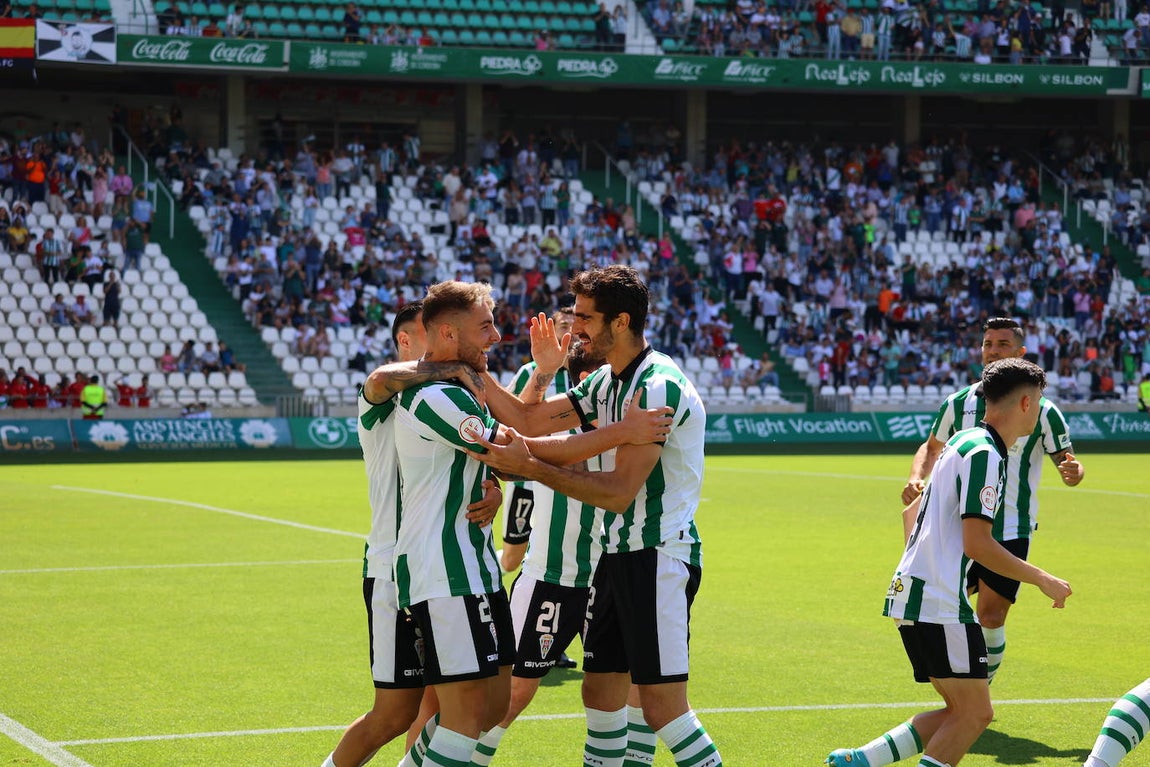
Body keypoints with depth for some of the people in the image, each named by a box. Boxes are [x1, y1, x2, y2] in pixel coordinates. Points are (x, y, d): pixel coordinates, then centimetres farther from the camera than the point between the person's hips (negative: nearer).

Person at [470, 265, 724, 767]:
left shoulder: (659, 386, -19)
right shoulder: (607, 381, 12)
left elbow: (620, 493, -23)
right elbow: (529, 419, 12)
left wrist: (531, 467, -26)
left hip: (659, 557, -9)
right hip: (618, 552, 9)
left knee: (661, 706, -13)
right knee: (600, 692, 10)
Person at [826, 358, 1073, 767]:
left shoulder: (964, 443, 17)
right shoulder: (984, 453, -14)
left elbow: (911, 511, 27)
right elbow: (977, 544, -19)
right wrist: (1043, 580, -10)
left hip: (911, 593, 10)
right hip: (938, 602, -10)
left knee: (964, 711, 10)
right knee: (973, 713, -6)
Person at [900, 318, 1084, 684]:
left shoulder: (1042, 410, -5)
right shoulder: (959, 403, 4)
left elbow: (1068, 464, -2)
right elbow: (932, 447, 18)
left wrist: (1074, 472, -27)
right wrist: (916, 477, -2)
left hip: (1011, 533, -3)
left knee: (991, 618, -6)